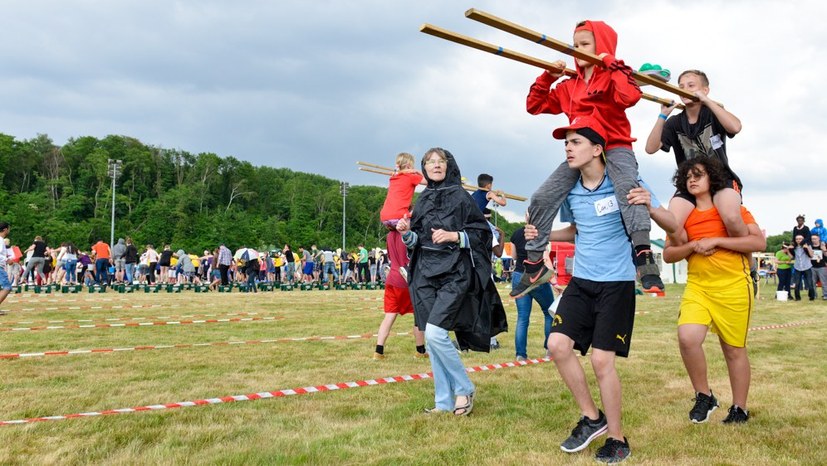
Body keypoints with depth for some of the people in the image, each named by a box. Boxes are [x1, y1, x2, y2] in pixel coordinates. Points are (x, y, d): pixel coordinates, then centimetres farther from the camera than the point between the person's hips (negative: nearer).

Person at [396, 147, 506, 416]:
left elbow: (483, 233, -3)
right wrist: (407, 233, -5)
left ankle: (464, 389, 3)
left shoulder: (460, 196, -1)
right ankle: (444, 401, 14)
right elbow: (416, 241, 16)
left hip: (453, 273, -6)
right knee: (431, 339, 3)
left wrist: (454, 236, -17)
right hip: (425, 273, 6)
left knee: (435, 333, -17)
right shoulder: (423, 200, 14)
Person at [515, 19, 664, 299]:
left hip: (615, 148, -5)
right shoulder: (568, 86, 17)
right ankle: (535, 265, 4)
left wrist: (612, 64, -14)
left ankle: (644, 257, -44)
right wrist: (547, 76, 7)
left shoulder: (613, 75, 0)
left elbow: (629, 96, -23)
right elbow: (535, 105, 19)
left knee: (627, 186, -37)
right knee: (541, 198, -7)